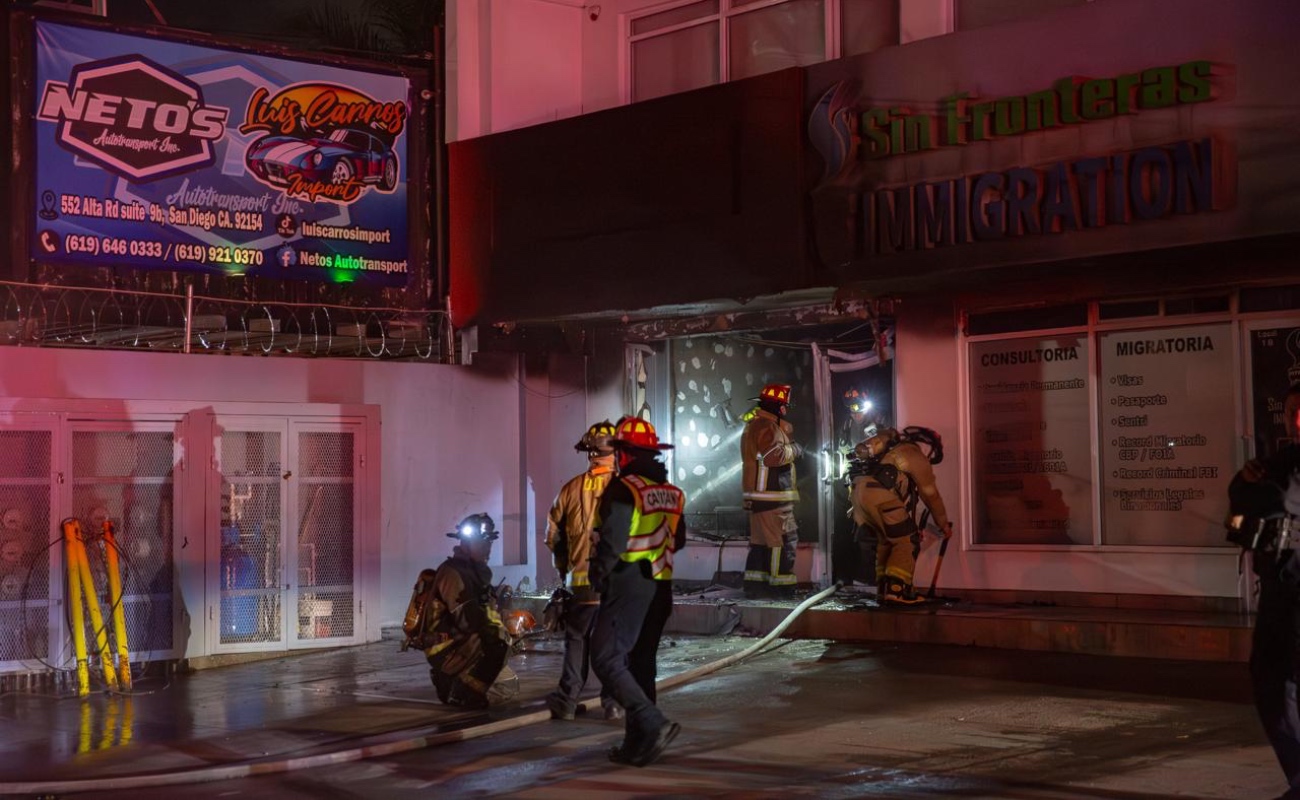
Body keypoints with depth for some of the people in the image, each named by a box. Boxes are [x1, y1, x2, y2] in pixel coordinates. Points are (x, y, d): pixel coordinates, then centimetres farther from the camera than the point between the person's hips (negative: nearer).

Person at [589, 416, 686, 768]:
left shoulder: (624, 490, -14)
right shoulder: (671, 492, 10)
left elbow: (611, 542, -20)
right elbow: (678, 540, 18)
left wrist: (598, 574, -5)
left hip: (628, 589, -8)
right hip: (660, 588, 8)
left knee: (606, 659, -6)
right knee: (640, 663, 14)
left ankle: (653, 724, -19)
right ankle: (638, 744, 16)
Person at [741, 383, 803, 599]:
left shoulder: (754, 425, 19)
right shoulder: (767, 426, -15)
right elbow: (774, 455, -27)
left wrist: (785, 432, 6)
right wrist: (793, 449, -11)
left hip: (758, 495, 10)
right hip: (771, 495, -10)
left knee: (760, 539, 12)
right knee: (783, 540, -8)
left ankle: (754, 585, 12)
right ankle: (780, 586, -8)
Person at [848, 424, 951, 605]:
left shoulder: (893, 451, 34)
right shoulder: (916, 455, 9)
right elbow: (931, 494, 12)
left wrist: (910, 524, 42)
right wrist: (943, 524, 25)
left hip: (859, 490, 8)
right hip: (881, 495, -8)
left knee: (885, 541, 22)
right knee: (907, 541, 0)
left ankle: (883, 590, 21)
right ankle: (896, 591, -8)